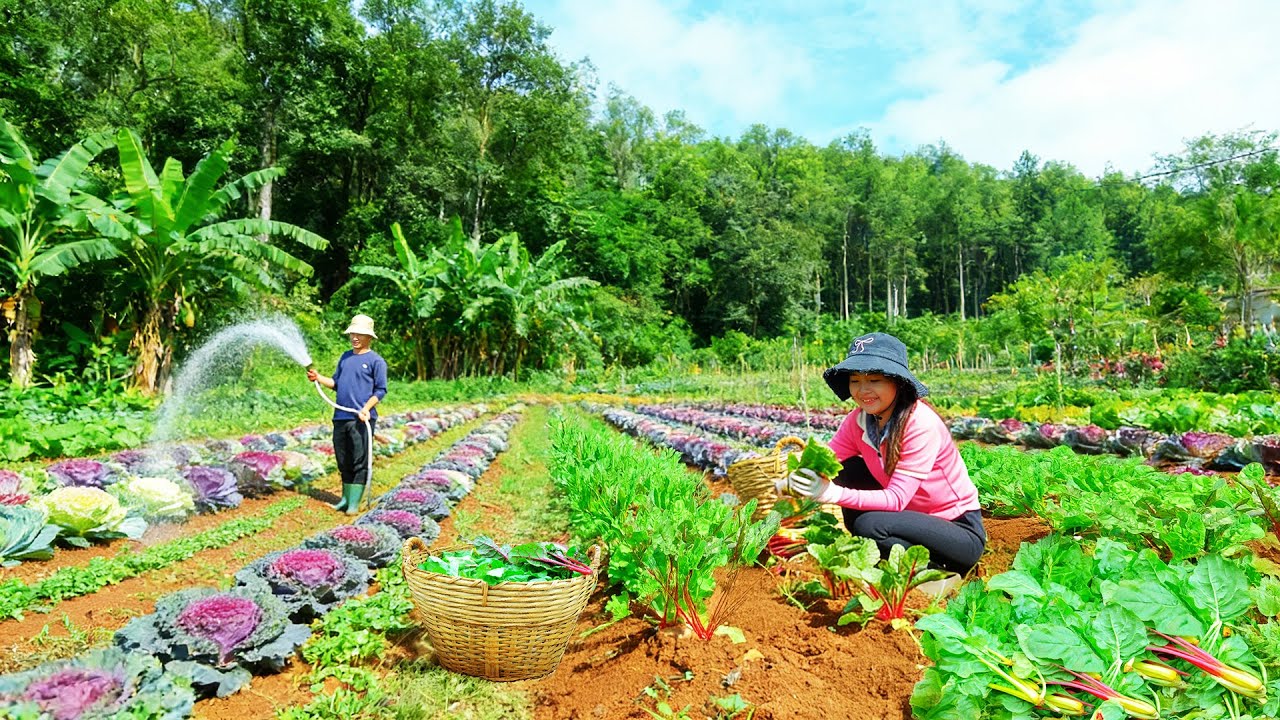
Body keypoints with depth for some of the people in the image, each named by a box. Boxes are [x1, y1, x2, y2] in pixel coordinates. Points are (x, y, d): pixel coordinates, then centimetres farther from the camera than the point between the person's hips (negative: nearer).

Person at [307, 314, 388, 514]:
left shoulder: (376, 360, -2)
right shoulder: (345, 357, 17)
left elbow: (380, 390, -5)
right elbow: (336, 383, 21)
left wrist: (367, 408, -17)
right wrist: (318, 377, 6)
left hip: (361, 420, -6)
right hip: (340, 417, 6)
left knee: (359, 462, -3)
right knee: (343, 461, 13)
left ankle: (354, 502, 2)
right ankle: (346, 498, 25)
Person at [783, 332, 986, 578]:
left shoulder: (920, 423, -25)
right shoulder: (859, 420, -5)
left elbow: (896, 498, -29)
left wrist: (833, 494, -39)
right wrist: (795, 482, -34)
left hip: (961, 531, -7)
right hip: (915, 516, 7)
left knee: (870, 525, -29)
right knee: (848, 469, -10)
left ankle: (935, 570, -5)